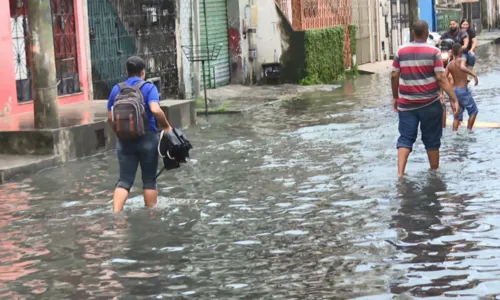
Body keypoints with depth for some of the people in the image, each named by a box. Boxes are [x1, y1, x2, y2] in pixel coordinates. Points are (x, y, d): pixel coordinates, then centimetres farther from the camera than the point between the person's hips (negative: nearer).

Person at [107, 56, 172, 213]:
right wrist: (167, 126, -7)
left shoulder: (116, 90, 8)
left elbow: (110, 117, 9)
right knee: (149, 180, 10)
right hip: (147, 139, -3)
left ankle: (115, 213, -14)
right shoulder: (148, 88, -4)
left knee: (124, 181, 3)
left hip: (124, 141, 3)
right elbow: (155, 110, -20)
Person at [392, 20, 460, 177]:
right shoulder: (433, 52, -7)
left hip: (406, 104, 2)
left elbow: (394, 76, 4)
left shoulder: (401, 51, 2)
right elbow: (441, 78, -12)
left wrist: (395, 97, 17)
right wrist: (454, 100, -11)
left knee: (405, 139, 4)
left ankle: (400, 173, -11)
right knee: (432, 140, 11)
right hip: (430, 104, -2)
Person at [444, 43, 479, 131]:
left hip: (454, 91, 6)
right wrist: (474, 75, -32)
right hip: (463, 90, -6)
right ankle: (468, 131, 9)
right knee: (473, 111, 11)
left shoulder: (449, 64, 4)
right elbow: (462, 67, -34)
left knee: (458, 115, 12)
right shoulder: (462, 59, -11)